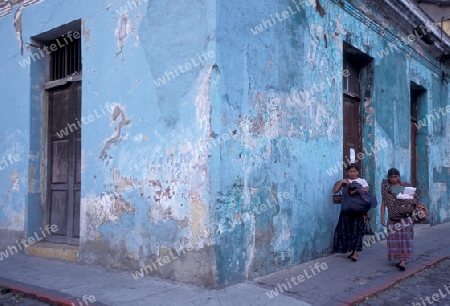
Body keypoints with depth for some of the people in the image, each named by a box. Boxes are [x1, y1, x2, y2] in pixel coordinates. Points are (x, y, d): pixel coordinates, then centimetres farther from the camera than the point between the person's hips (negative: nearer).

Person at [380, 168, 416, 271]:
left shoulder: (406, 185, 6)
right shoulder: (386, 187, 6)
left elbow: (414, 198, 11)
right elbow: (384, 202, 5)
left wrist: (414, 201, -14)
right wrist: (382, 217, -1)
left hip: (406, 216, -1)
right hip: (393, 216, 1)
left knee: (405, 237, -8)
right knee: (394, 237, 0)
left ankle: (403, 261, -11)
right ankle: (400, 258, 11)